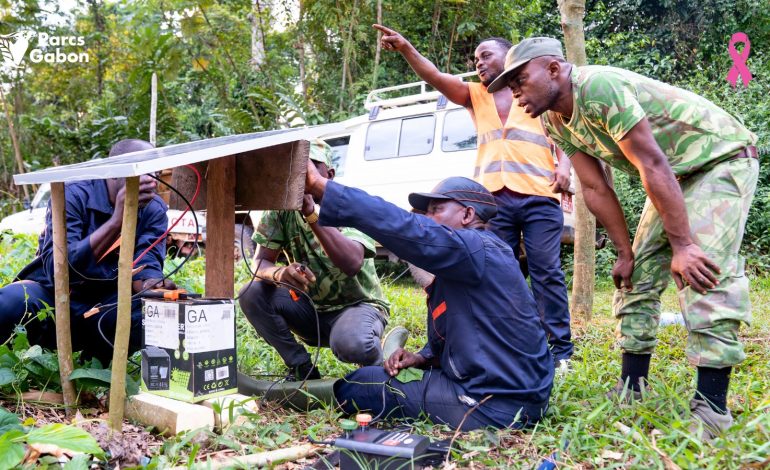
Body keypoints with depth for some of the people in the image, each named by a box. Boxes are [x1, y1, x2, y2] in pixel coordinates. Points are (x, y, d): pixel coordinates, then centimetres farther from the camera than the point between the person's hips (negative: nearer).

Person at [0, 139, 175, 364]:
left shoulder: (154, 209, -2)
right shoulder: (73, 195, -16)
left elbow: (146, 263, -12)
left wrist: (151, 285, -38)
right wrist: (116, 220, -39)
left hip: (106, 302, 3)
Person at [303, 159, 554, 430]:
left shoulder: (477, 248, -18)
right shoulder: (480, 254, 14)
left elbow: (403, 228, -30)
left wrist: (320, 186, -31)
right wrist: (423, 357, 1)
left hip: (496, 408, -10)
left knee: (357, 385, -4)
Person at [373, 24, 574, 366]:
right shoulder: (475, 95, 19)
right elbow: (435, 78, 4)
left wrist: (563, 167, -8)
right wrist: (406, 49, -12)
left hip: (538, 197, -3)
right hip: (493, 199, 3)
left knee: (546, 272, -3)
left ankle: (560, 349, 3)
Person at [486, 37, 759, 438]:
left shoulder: (599, 88, -30)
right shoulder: (555, 122, -3)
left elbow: (653, 166, -30)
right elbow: (595, 189, 0)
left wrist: (682, 245, -28)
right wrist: (624, 252, -1)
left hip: (723, 157, -9)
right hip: (676, 174, 9)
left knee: (705, 268, -22)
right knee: (638, 271, 3)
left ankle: (711, 406, -17)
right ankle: (630, 391, 10)